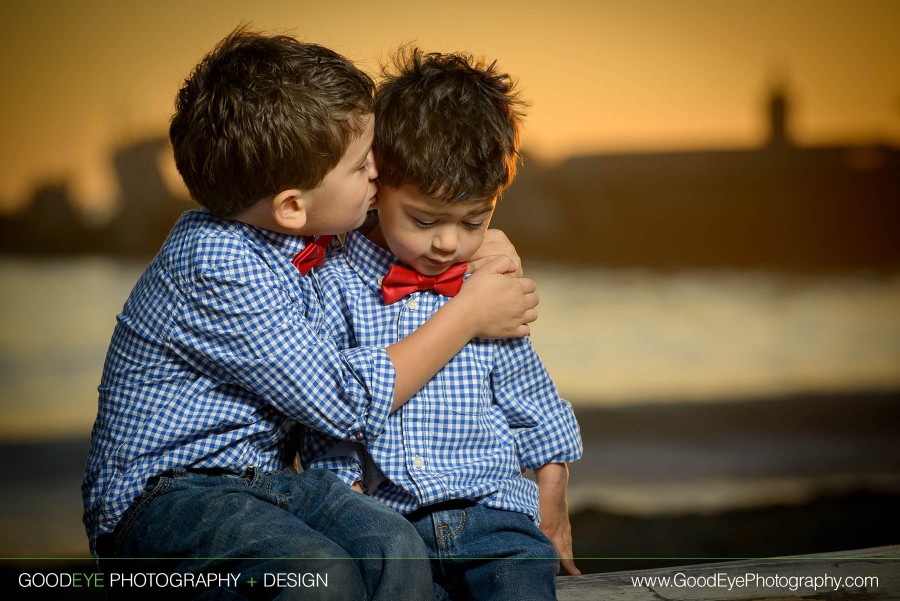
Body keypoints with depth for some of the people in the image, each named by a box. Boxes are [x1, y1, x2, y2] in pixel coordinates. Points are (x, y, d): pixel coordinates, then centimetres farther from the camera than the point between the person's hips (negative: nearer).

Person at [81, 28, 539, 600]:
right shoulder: (219, 269, -21)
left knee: (395, 547, -22)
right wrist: (468, 315, -7)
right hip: (164, 499, -8)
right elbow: (348, 403, -16)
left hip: (267, 477, 8)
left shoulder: (286, 232, 5)